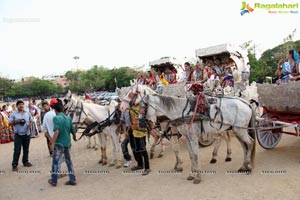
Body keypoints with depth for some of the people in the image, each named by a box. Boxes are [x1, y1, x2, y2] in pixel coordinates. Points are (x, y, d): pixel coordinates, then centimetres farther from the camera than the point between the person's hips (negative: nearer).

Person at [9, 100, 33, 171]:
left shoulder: (28, 113, 8)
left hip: (27, 134, 4)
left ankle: (25, 161, 25)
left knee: (26, 149, 12)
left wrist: (30, 124, -5)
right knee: (17, 150, -3)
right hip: (18, 134, -3)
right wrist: (16, 121, -19)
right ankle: (14, 165, 4)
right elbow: (10, 123, -3)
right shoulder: (14, 114, -2)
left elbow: (31, 120, 15)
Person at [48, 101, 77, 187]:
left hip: (59, 143, -5)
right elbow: (73, 131, 7)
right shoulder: (68, 118, 5)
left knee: (56, 162, 8)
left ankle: (54, 181, 21)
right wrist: (74, 138, 27)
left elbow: (56, 131, -23)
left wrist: (52, 143, -19)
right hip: (67, 143, 5)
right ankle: (72, 180, 20)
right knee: (69, 161, 16)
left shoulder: (56, 118, -11)